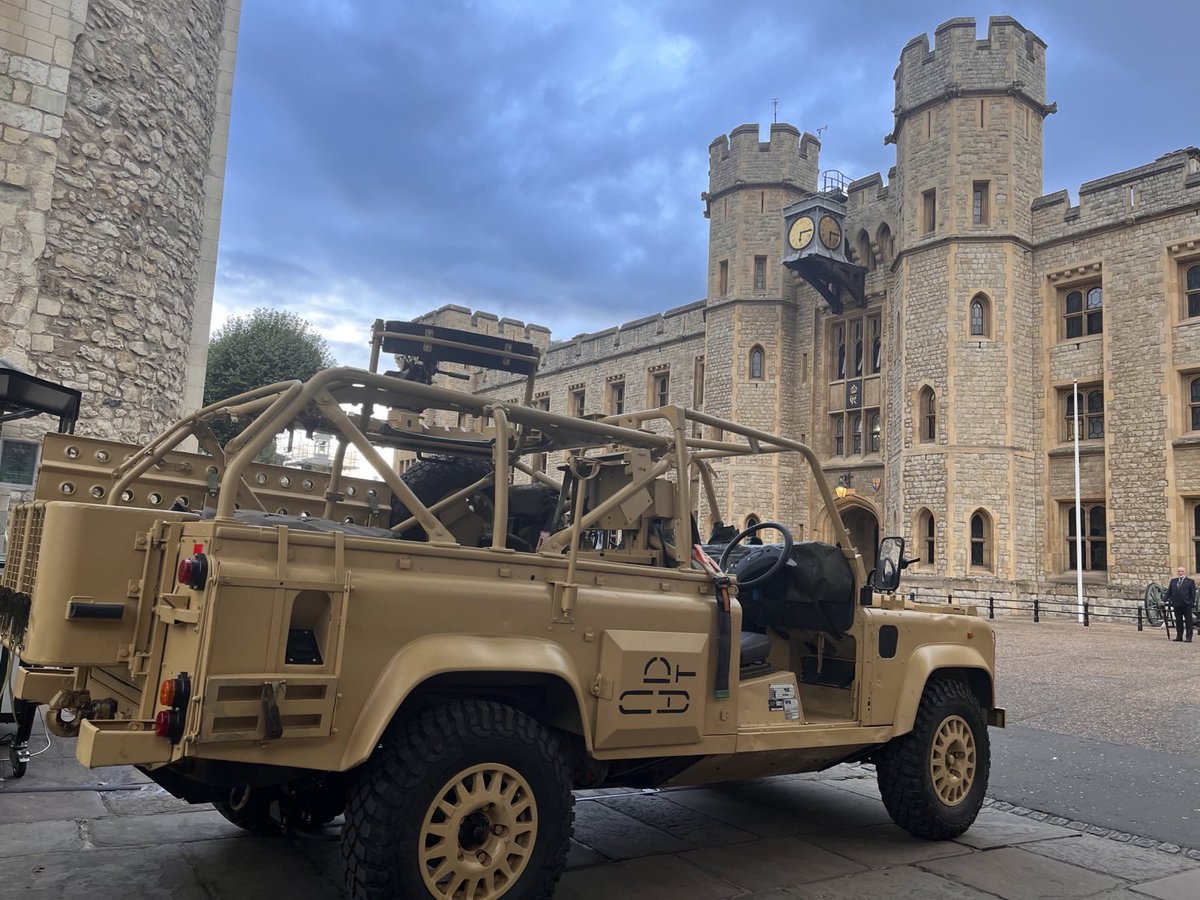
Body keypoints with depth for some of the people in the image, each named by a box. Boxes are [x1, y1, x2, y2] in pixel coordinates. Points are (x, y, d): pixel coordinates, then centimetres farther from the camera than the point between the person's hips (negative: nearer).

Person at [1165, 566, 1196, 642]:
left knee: (1188, 621, 0)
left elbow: (1193, 593, -1)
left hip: (1186, 604, -4)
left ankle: (1189, 637, 2)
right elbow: (1169, 592, 14)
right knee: (1178, 621, 9)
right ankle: (1179, 636, 15)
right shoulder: (1173, 581, 14)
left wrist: (1192, 602, -9)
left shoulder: (1190, 581, 3)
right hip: (1176, 604, 4)